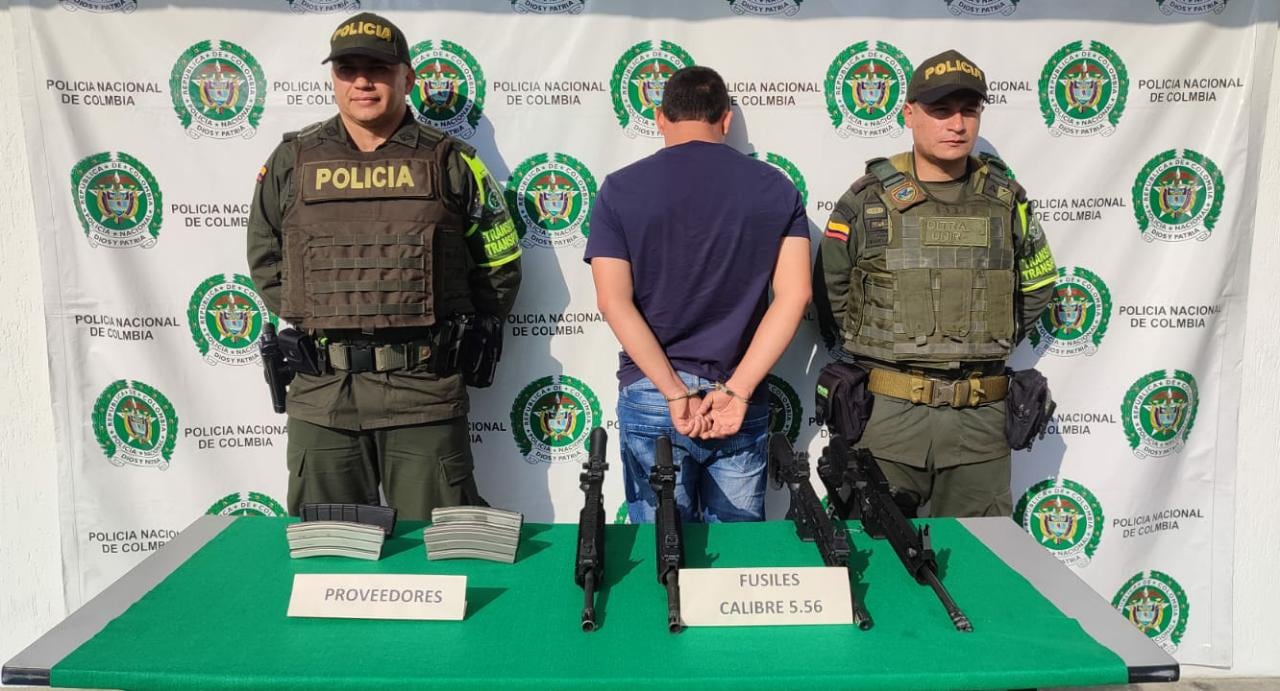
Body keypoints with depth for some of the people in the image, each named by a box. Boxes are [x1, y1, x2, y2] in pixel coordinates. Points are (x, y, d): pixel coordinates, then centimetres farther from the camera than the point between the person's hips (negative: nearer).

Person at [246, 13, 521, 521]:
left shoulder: (451, 163, 3)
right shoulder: (291, 162, 8)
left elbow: (500, 263, 9)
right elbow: (265, 261, 19)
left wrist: (451, 329, 7)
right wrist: (308, 323, 11)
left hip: (424, 389, -2)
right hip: (320, 392, 2)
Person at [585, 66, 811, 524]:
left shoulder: (620, 189, -2)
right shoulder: (776, 188, 3)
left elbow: (614, 302, -11)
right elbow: (794, 294, -7)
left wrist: (676, 393, -13)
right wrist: (736, 390, -11)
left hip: (649, 396, -1)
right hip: (742, 402, 2)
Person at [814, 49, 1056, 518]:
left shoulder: (1006, 199, 6)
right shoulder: (867, 201, -3)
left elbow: (1037, 287, 19)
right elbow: (829, 297, 5)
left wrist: (989, 347, 13)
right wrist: (870, 354, 6)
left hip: (980, 416, 3)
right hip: (886, 414, -2)